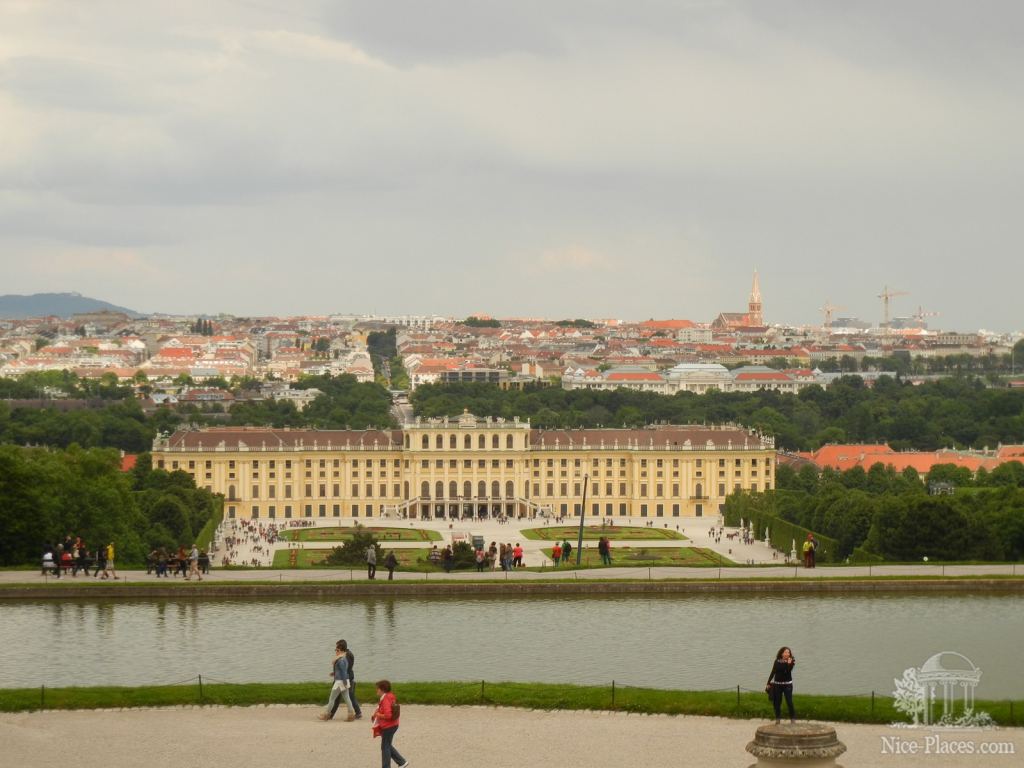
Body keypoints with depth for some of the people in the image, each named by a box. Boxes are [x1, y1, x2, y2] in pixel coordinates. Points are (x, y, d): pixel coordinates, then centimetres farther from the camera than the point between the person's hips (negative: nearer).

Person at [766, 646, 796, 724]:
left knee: (789, 702, -8)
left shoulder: (791, 662, -5)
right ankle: (777, 719, 16)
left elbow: (788, 671, -18)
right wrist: (768, 683, 6)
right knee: (777, 703, 6)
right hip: (777, 684, 3)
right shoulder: (777, 661, 2)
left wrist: (789, 664, -33)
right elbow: (773, 672, 7)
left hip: (787, 684, -3)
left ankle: (793, 719, -1)